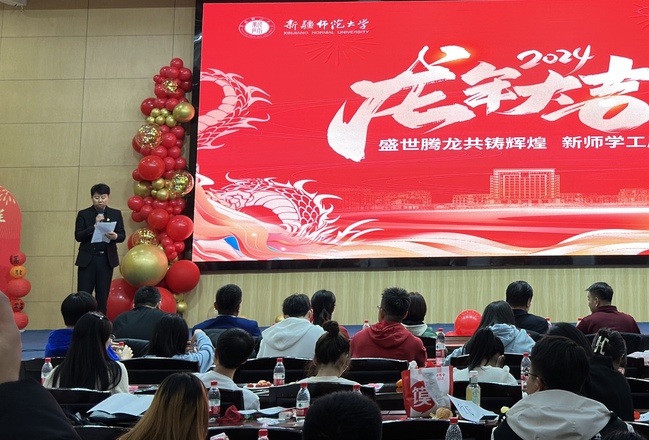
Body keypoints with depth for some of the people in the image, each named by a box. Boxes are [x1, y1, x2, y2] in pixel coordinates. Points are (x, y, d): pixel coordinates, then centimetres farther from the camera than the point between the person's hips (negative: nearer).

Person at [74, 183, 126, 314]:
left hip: (107, 259, 2)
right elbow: (78, 236, -6)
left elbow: (122, 235, 2)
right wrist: (94, 226, -17)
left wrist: (115, 236, -20)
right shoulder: (83, 214, 2)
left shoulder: (116, 214, 6)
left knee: (103, 295, 5)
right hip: (87, 259, -2)